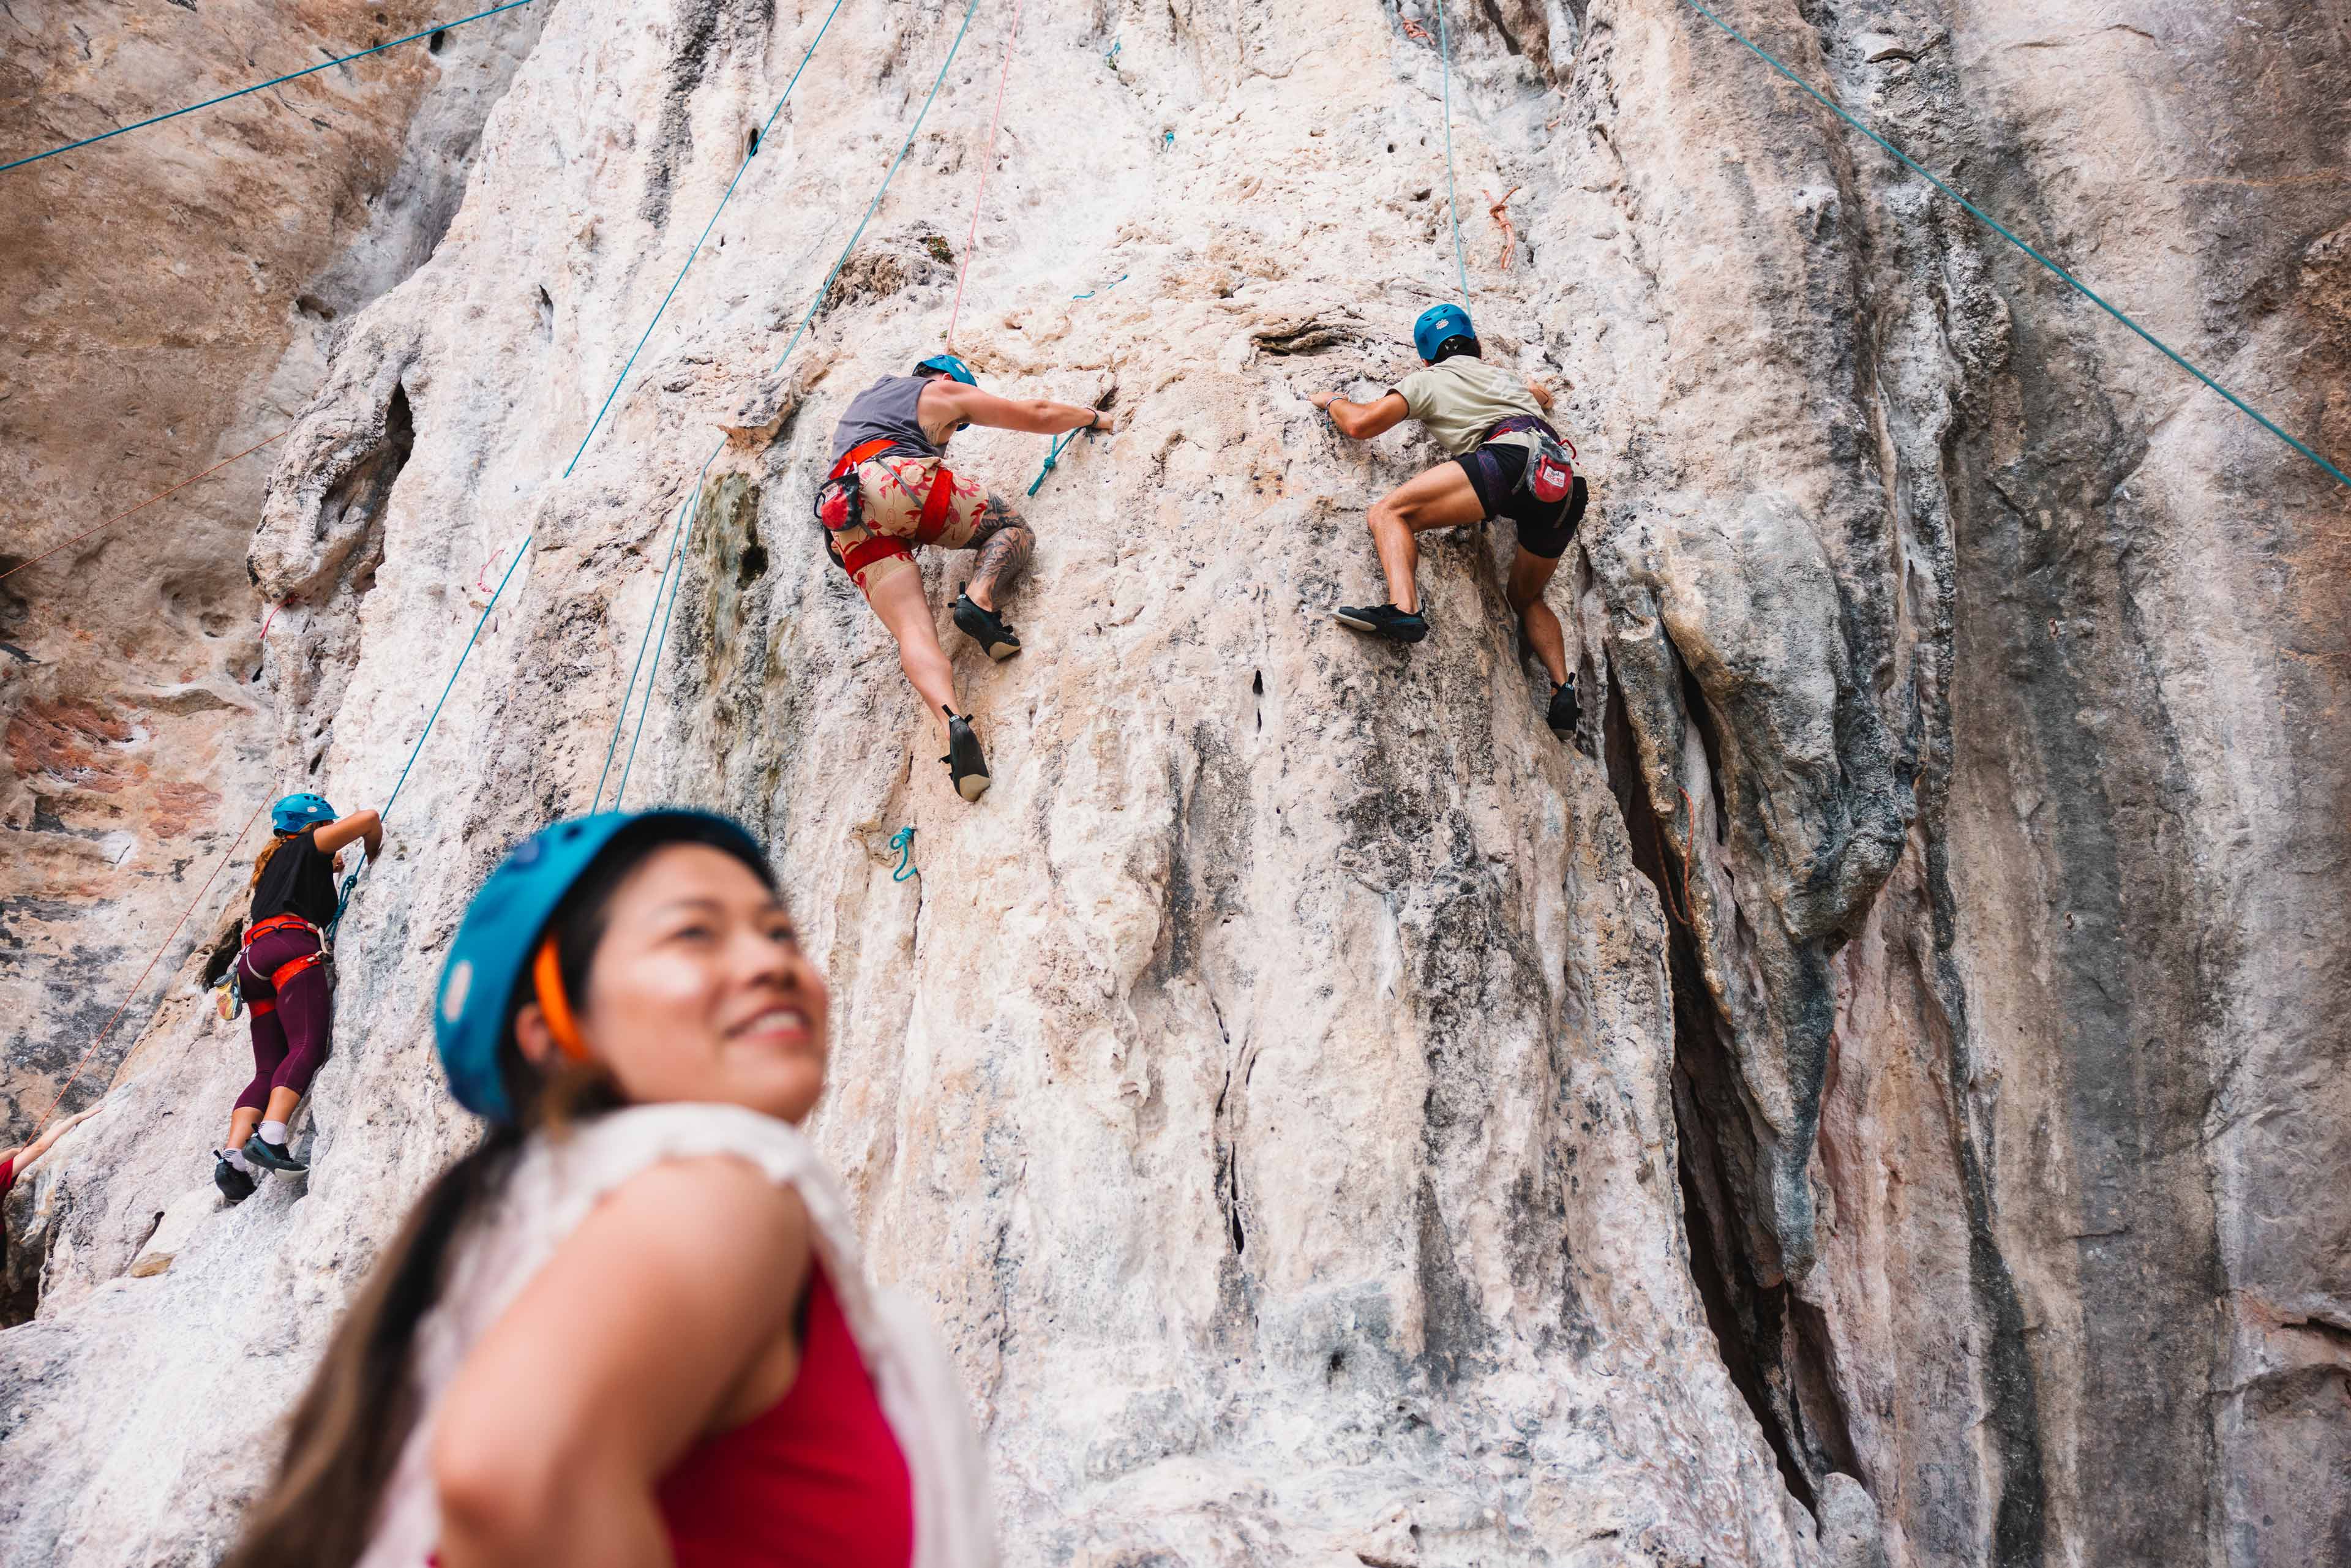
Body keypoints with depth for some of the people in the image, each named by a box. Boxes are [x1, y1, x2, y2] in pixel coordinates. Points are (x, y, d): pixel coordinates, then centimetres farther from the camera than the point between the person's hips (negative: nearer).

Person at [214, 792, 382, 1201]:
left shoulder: (273, 862, 36)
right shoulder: (306, 846, 16)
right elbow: (368, 819, 5)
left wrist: (328, 868, 58)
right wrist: (373, 854, 22)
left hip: (254, 958, 8)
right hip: (292, 948, -8)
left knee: (269, 1072, 2)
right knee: (307, 1047, -23)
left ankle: (232, 1157, -16)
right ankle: (270, 1138, -43)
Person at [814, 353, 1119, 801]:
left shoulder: (862, 399, 41)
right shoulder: (940, 392, 25)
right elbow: (1039, 416, 30)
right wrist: (1093, 416, 47)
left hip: (847, 521, 5)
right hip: (901, 480, -4)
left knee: (913, 630, -10)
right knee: (1013, 529, 16)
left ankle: (952, 720, -38)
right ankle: (979, 597, -16)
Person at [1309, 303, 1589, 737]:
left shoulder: (1428, 379, 21)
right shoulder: (1510, 377, 39)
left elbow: (1360, 425, 13)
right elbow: (1543, 399, 63)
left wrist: (1332, 401, 33)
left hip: (1515, 456, -6)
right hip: (1568, 484, 6)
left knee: (1390, 512, -7)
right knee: (1526, 598, 26)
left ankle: (1404, 608, -34)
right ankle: (1564, 692, 6)